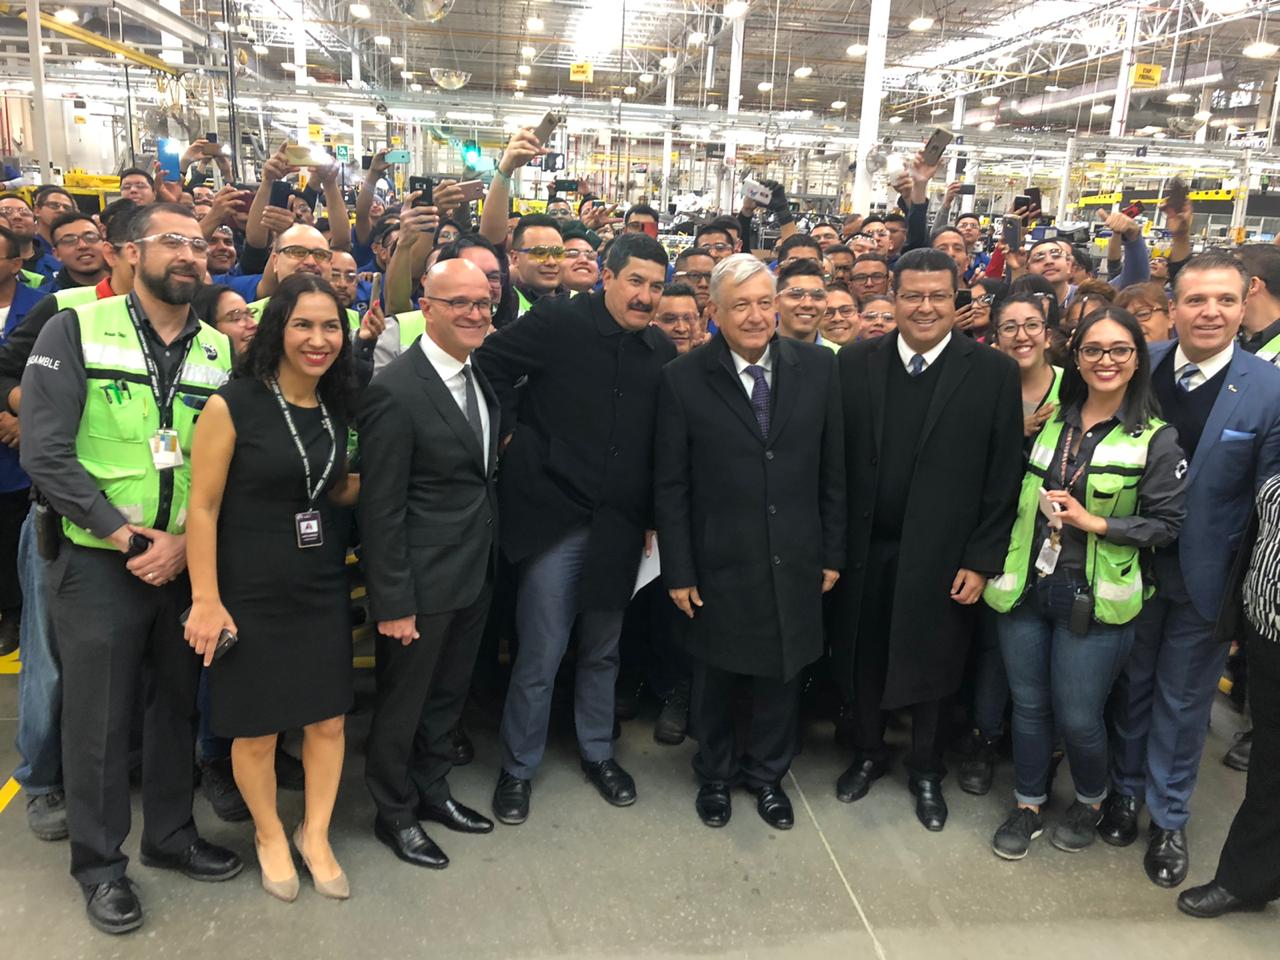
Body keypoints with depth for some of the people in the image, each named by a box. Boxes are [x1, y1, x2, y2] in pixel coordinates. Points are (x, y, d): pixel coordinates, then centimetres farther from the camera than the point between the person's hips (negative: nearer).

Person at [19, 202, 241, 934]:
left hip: (190, 562, 4)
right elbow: (45, 452, -12)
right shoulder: (76, 330, -5)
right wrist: (121, 532, -16)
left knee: (179, 704, 16)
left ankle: (172, 835, 35)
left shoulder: (221, 349, 5)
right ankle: (100, 862, 27)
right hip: (99, 562, -3)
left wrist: (187, 539, -11)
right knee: (99, 718, 8)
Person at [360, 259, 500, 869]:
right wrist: (393, 603, -18)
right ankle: (394, 812, 33)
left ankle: (431, 788, 43)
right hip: (423, 583, -7)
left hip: (476, 573, 7)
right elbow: (381, 510, -19)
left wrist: (490, 560, 7)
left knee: (449, 693, 23)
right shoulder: (395, 391, -20)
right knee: (403, 702, 12)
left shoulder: (481, 375, 5)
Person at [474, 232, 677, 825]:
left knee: (602, 650, 18)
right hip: (555, 517, -4)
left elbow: (661, 440, 10)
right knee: (540, 653, 4)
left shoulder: (662, 352, 5)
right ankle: (517, 768, 24)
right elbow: (487, 362, -4)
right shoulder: (557, 323, -8)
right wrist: (513, 428, -8)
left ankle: (598, 753, 38)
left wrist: (653, 517, 7)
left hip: (620, 526, 4)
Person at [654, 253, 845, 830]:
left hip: (794, 563, 2)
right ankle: (716, 774, 42)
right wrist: (678, 571, -6)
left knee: (783, 675, 17)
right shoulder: (683, 379, -9)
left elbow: (832, 471, 3)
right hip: (719, 566, -2)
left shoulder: (817, 367, -3)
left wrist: (832, 554, 4)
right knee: (716, 680, 16)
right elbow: (670, 485, -6)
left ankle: (766, 773, 42)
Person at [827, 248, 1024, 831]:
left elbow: (1004, 477, -6)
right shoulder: (855, 364, -1)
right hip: (864, 549, 2)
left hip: (940, 556, -1)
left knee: (930, 665, 15)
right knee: (862, 658, 16)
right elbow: (836, 460, -1)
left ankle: (925, 768, 38)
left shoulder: (994, 373, -6)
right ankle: (868, 753, 41)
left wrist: (981, 560, -9)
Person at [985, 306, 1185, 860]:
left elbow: (1166, 522, -7)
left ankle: (1090, 802, 35)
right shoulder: (1050, 421, 6)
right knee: (1028, 706, 13)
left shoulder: (1156, 438, -6)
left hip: (1093, 597, -3)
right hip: (1024, 585, 4)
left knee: (1077, 717, 5)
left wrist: (1094, 522, -16)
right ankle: (1027, 806, 33)